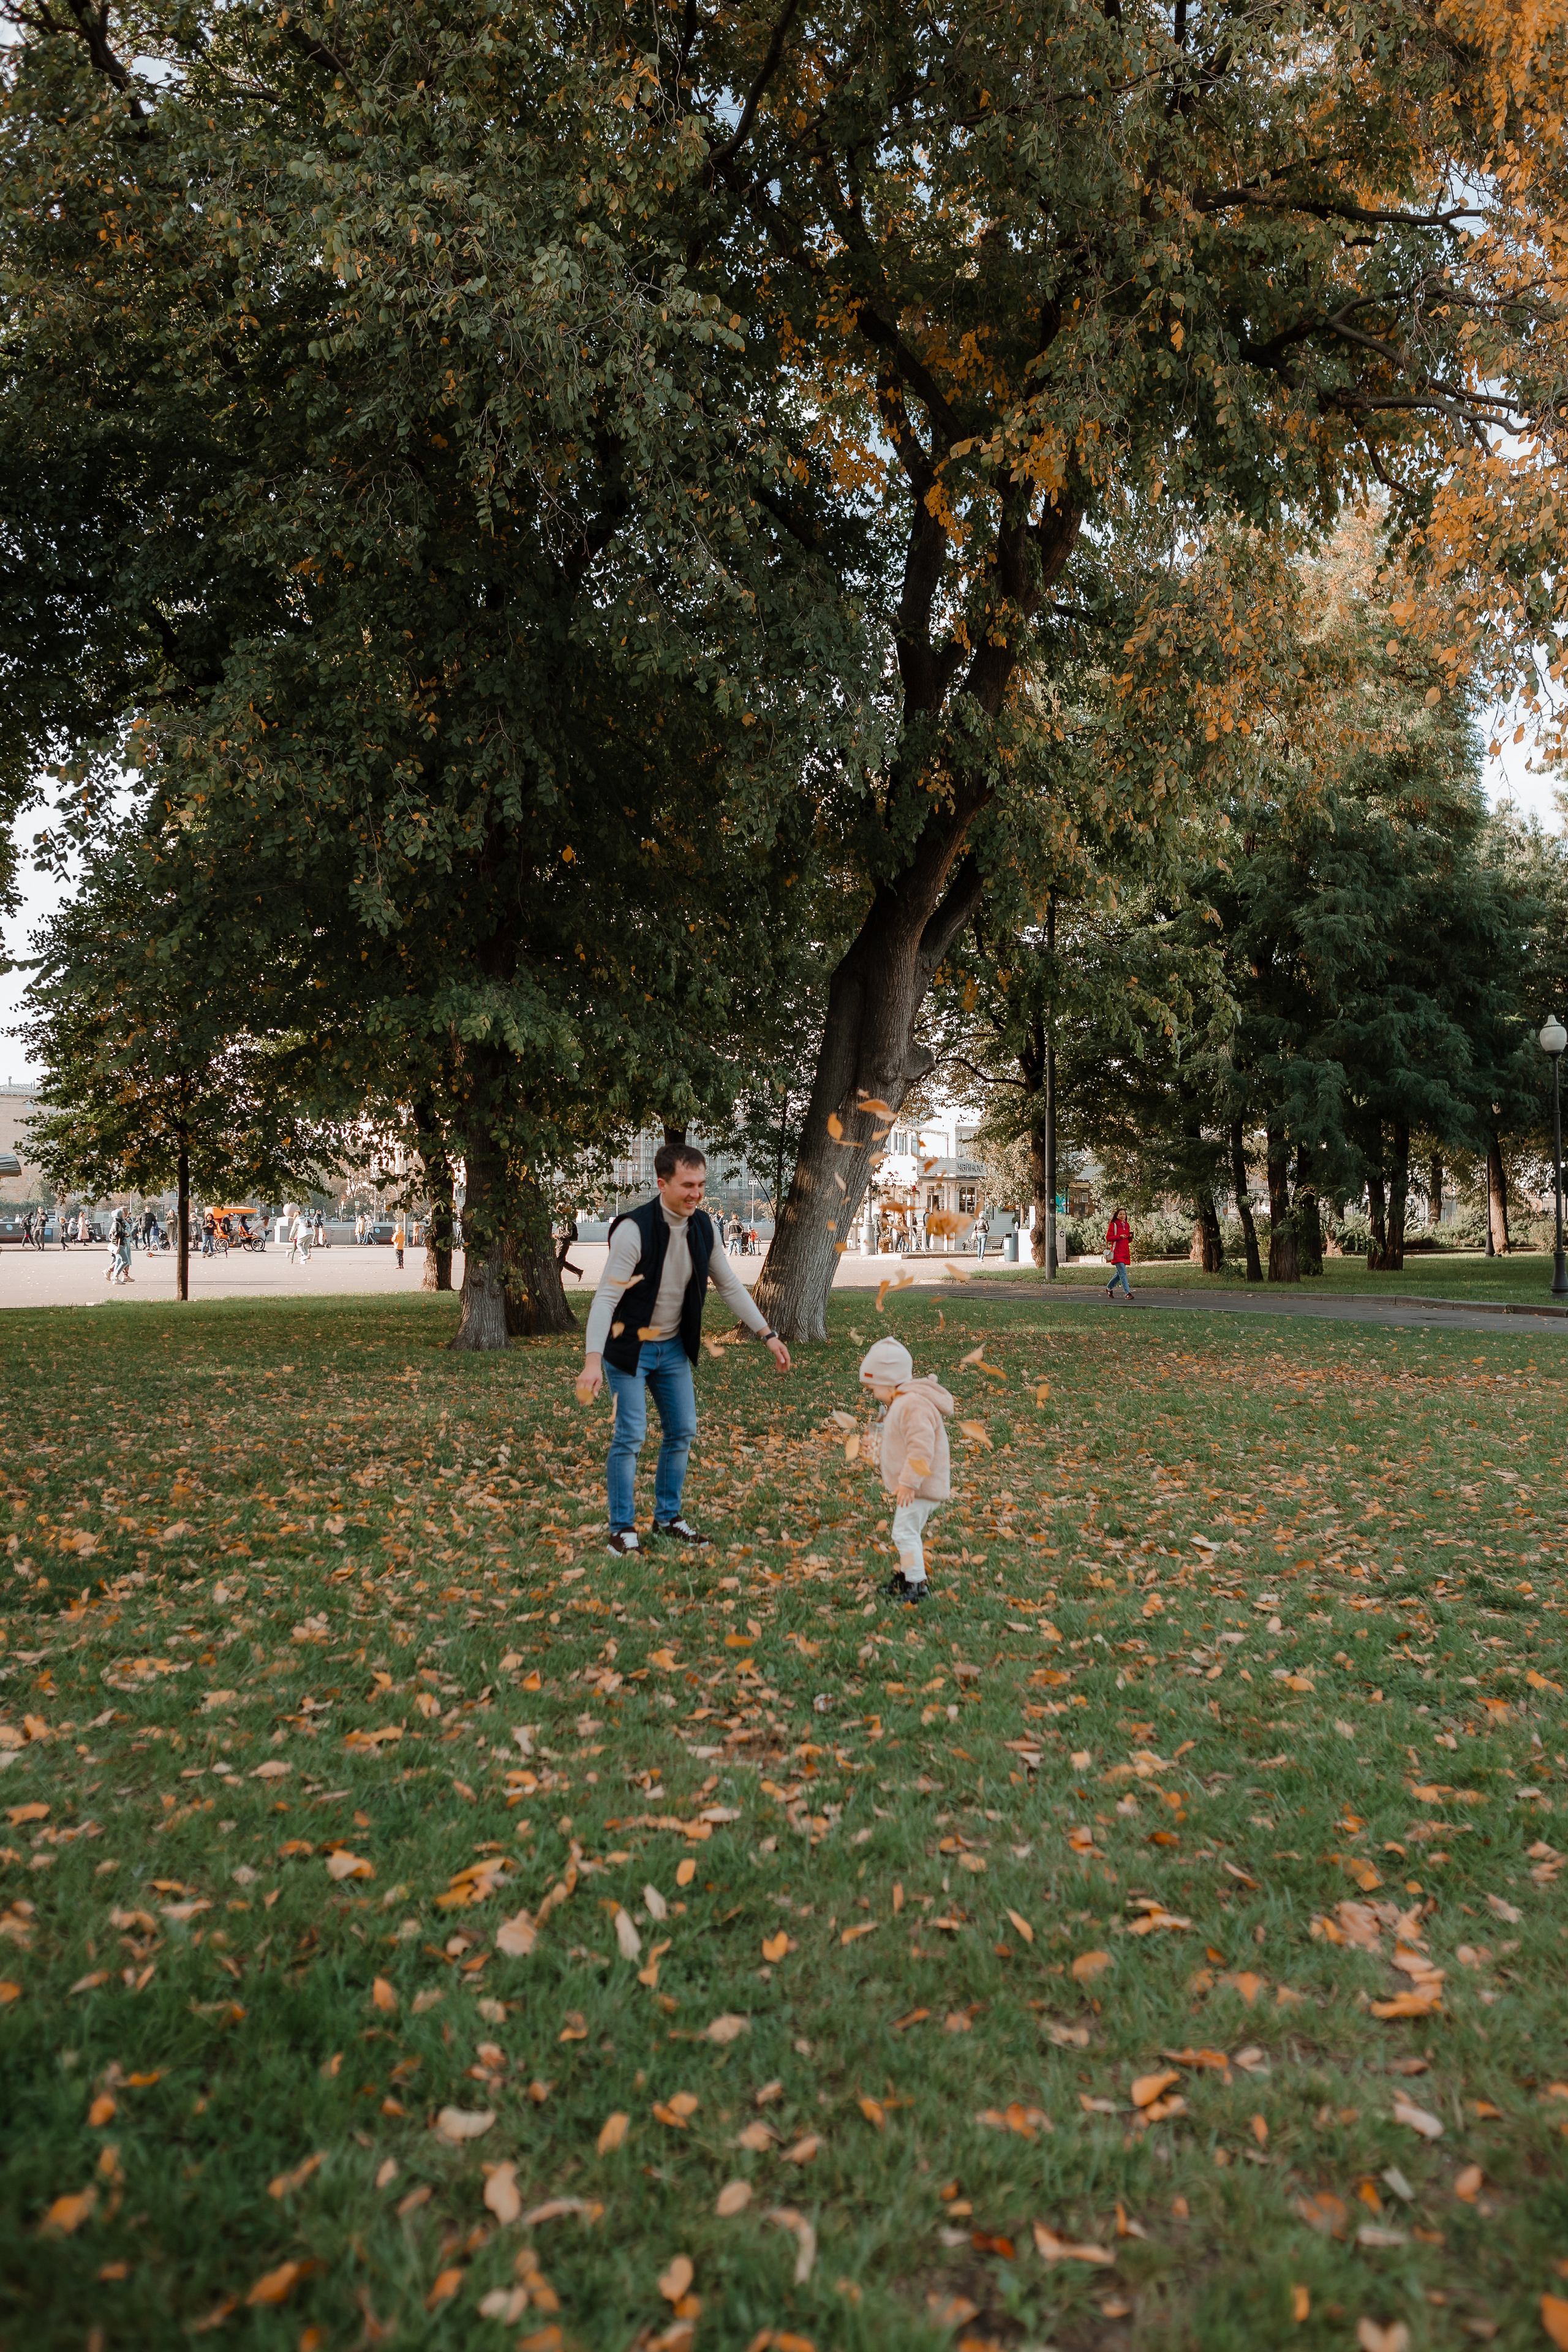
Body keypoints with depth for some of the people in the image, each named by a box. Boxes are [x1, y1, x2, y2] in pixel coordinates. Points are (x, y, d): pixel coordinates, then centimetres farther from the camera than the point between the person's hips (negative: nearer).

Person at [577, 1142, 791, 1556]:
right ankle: (622, 1529, 9)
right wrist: (593, 1360, -39)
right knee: (630, 1436, -7)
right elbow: (605, 1298, -28)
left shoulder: (703, 1226, -5)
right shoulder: (634, 1230, -25)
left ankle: (668, 1518, 25)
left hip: (673, 1347, 7)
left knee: (682, 1431, 10)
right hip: (630, 1347, -6)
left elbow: (730, 1285, 6)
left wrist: (768, 1335, 2)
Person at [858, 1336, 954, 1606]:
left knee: (905, 1532, -9)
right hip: (909, 1483, 11)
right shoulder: (899, 1404, 13)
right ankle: (906, 1574, 32)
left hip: (921, 1486, -11)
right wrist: (875, 1451, 21)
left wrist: (908, 1482, -26)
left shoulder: (914, 1405, -24)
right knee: (907, 1531, 20)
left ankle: (917, 1584, -4)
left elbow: (921, 1448, -29)